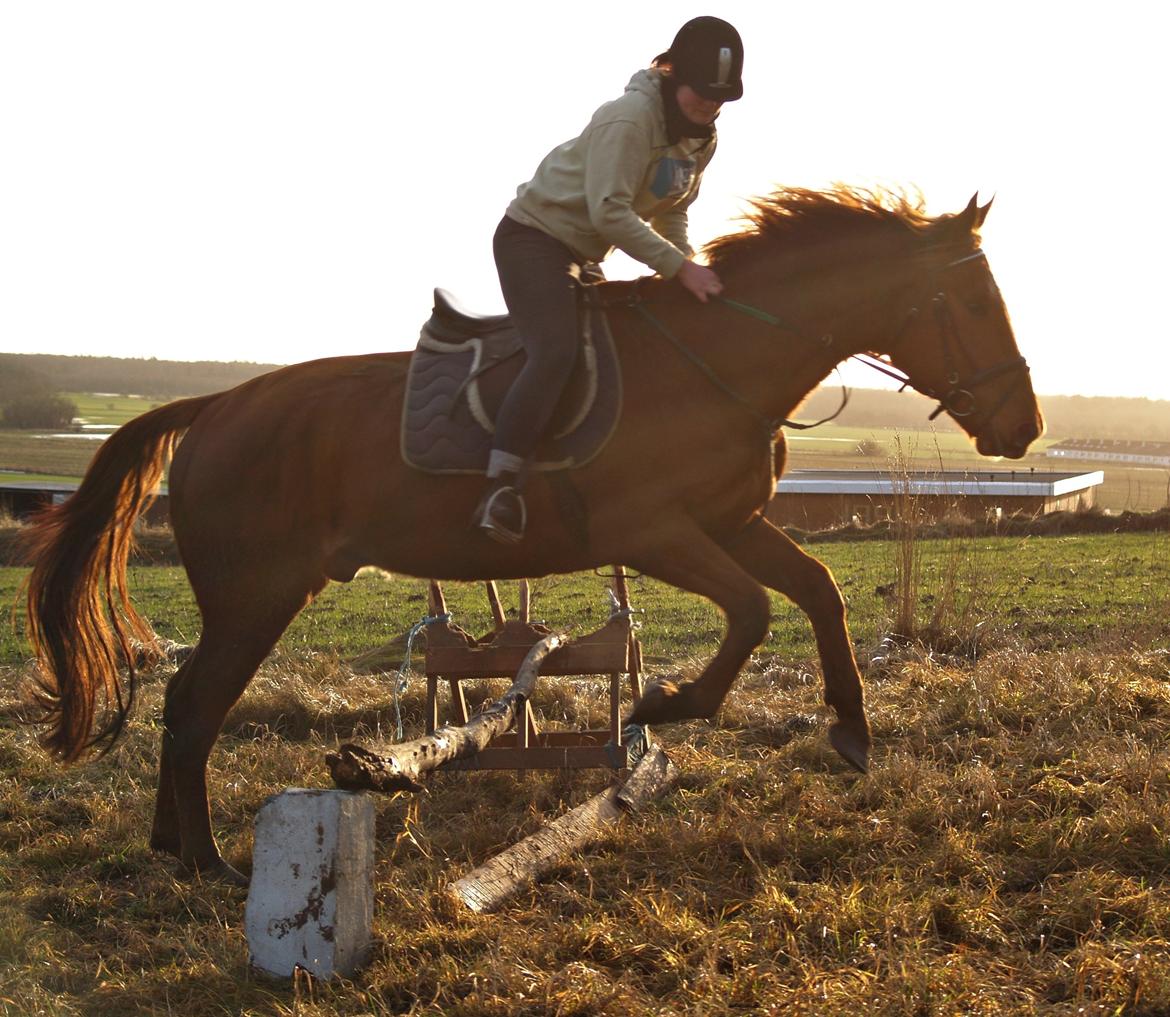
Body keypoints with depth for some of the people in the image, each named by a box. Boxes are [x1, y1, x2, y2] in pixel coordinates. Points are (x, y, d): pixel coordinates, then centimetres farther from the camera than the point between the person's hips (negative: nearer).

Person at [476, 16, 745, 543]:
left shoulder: (702, 138, 3)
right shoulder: (629, 118, -24)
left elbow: (671, 212, 11)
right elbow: (609, 212, -29)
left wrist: (689, 272, -4)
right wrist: (680, 267, -30)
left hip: (581, 255, 10)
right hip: (533, 236, -10)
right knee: (556, 351, -27)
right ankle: (500, 489, -34)